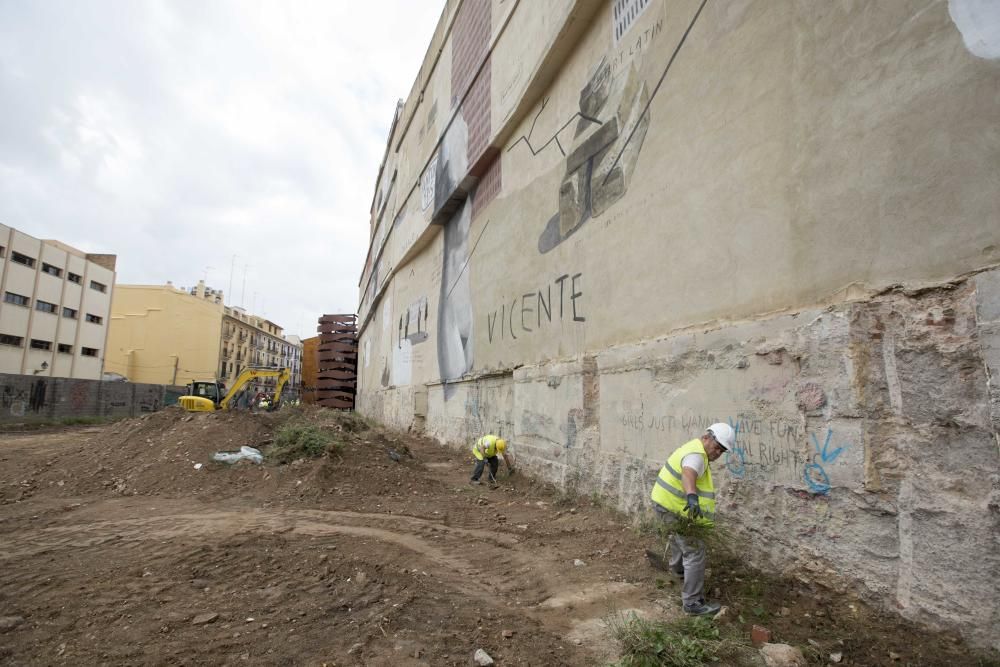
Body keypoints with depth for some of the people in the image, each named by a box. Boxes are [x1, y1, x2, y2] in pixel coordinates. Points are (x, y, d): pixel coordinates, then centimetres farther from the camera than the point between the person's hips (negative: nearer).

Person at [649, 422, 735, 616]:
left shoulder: (695, 449, 10)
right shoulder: (696, 455, -24)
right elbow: (688, 474, -47)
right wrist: (692, 496, -64)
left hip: (666, 503, 11)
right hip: (673, 509, -11)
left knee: (679, 537, 34)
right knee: (695, 552, -8)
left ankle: (677, 568, 59)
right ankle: (692, 602, -3)